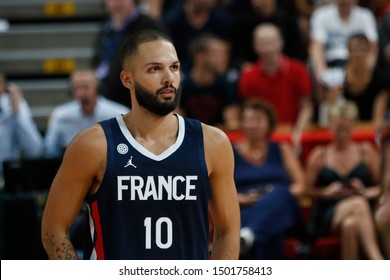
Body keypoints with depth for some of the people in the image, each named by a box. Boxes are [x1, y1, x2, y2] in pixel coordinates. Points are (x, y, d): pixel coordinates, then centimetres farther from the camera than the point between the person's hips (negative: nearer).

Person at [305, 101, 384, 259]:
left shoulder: (366, 152, 18)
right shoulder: (319, 156, 16)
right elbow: (308, 190, 13)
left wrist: (367, 192, -5)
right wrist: (327, 192, -6)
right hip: (328, 215, -1)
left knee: (350, 224, -41)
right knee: (358, 204, -39)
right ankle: (377, 260, -58)